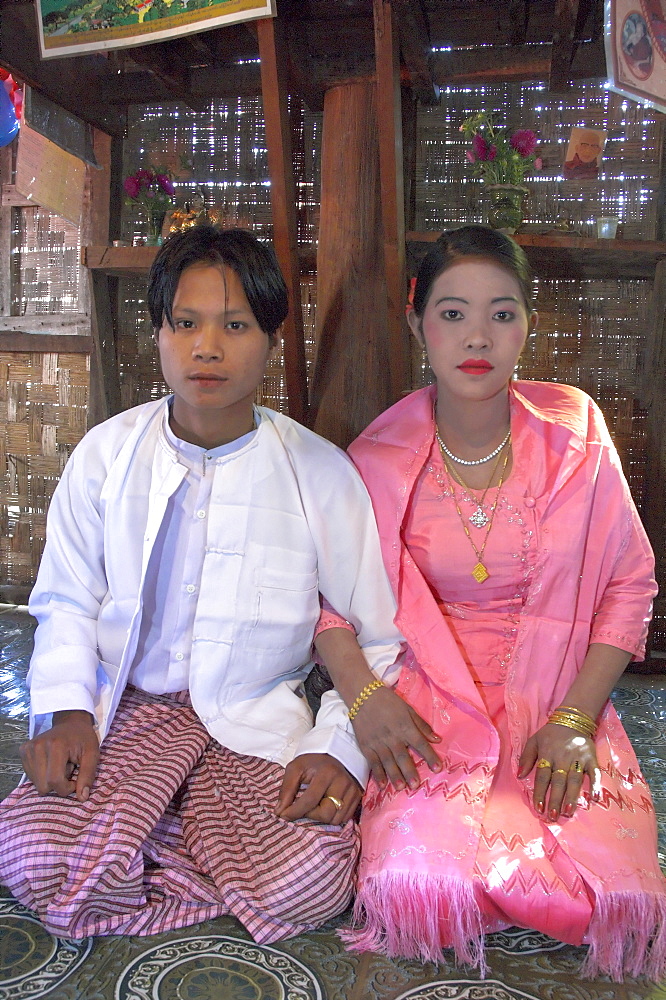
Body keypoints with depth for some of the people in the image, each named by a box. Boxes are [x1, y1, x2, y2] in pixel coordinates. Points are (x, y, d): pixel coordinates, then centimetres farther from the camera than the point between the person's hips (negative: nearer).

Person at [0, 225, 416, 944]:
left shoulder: (320, 472, -7)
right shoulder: (105, 452, -1)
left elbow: (381, 636, -2)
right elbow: (68, 601, 9)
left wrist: (341, 748, -16)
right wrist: (67, 713, -7)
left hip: (260, 723, 0)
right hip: (128, 709, 1)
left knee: (308, 879, -25)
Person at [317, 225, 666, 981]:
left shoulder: (574, 430, -2)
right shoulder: (379, 459, -4)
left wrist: (575, 719, -8)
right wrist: (363, 695, -15)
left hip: (559, 703, 2)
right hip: (430, 706, -1)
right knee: (419, 880, -24)